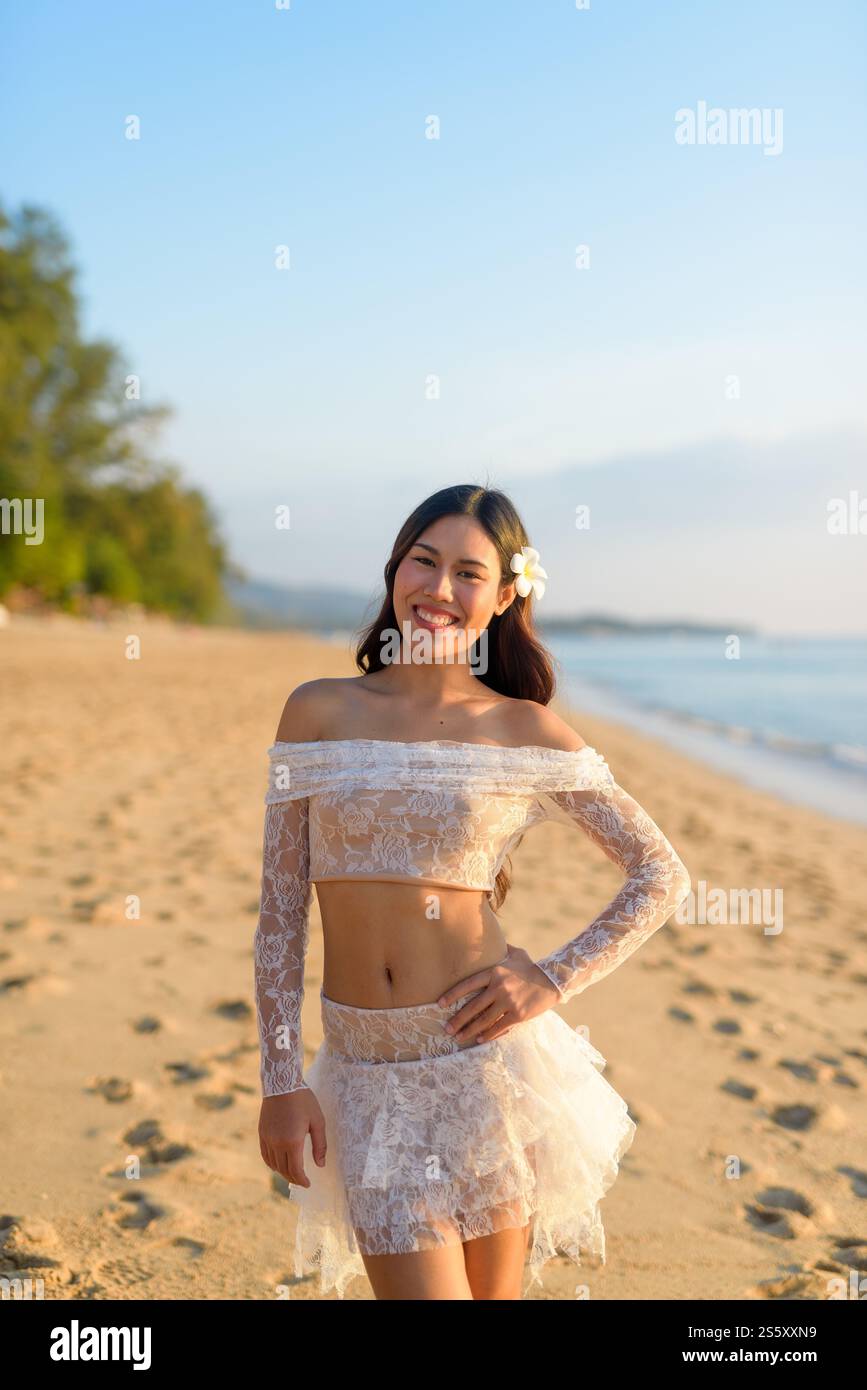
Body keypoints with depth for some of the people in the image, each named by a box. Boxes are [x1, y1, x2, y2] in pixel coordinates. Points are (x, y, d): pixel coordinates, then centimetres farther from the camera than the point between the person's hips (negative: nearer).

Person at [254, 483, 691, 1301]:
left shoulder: (528, 733, -1)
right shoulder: (320, 711, 2)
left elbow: (662, 876, 5)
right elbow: (279, 912, 3)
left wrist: (554, 979, -6)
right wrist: (281, 1081, -1)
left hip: (483, 1055, 0)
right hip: (368, 1073, 1)